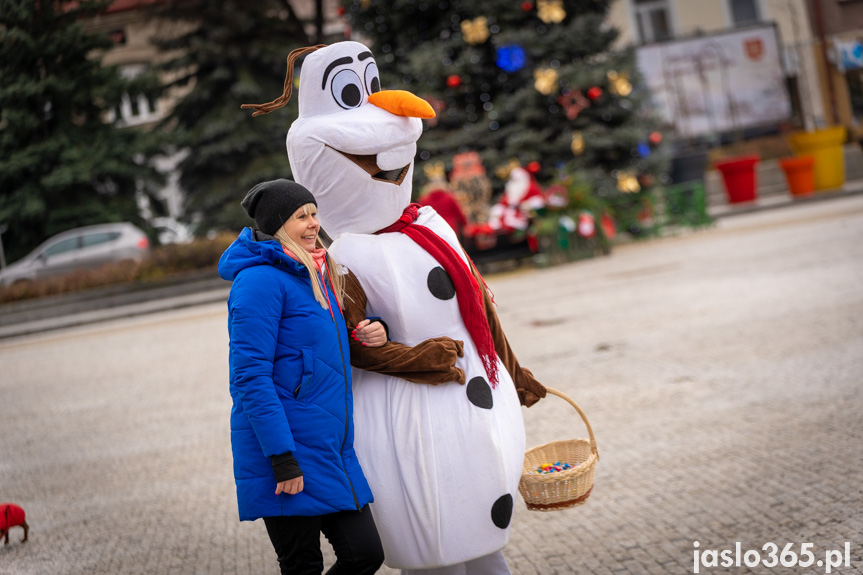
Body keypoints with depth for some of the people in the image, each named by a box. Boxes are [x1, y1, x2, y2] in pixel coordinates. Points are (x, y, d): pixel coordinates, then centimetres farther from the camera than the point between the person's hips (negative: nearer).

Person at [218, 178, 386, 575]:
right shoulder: (261, 280, -13)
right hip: (288, 454, -8)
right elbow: (250, 376, -19)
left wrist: (372, 330, 5)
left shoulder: (315, 275, 15)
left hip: (331, 449, 8)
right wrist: (283, 458, -22)